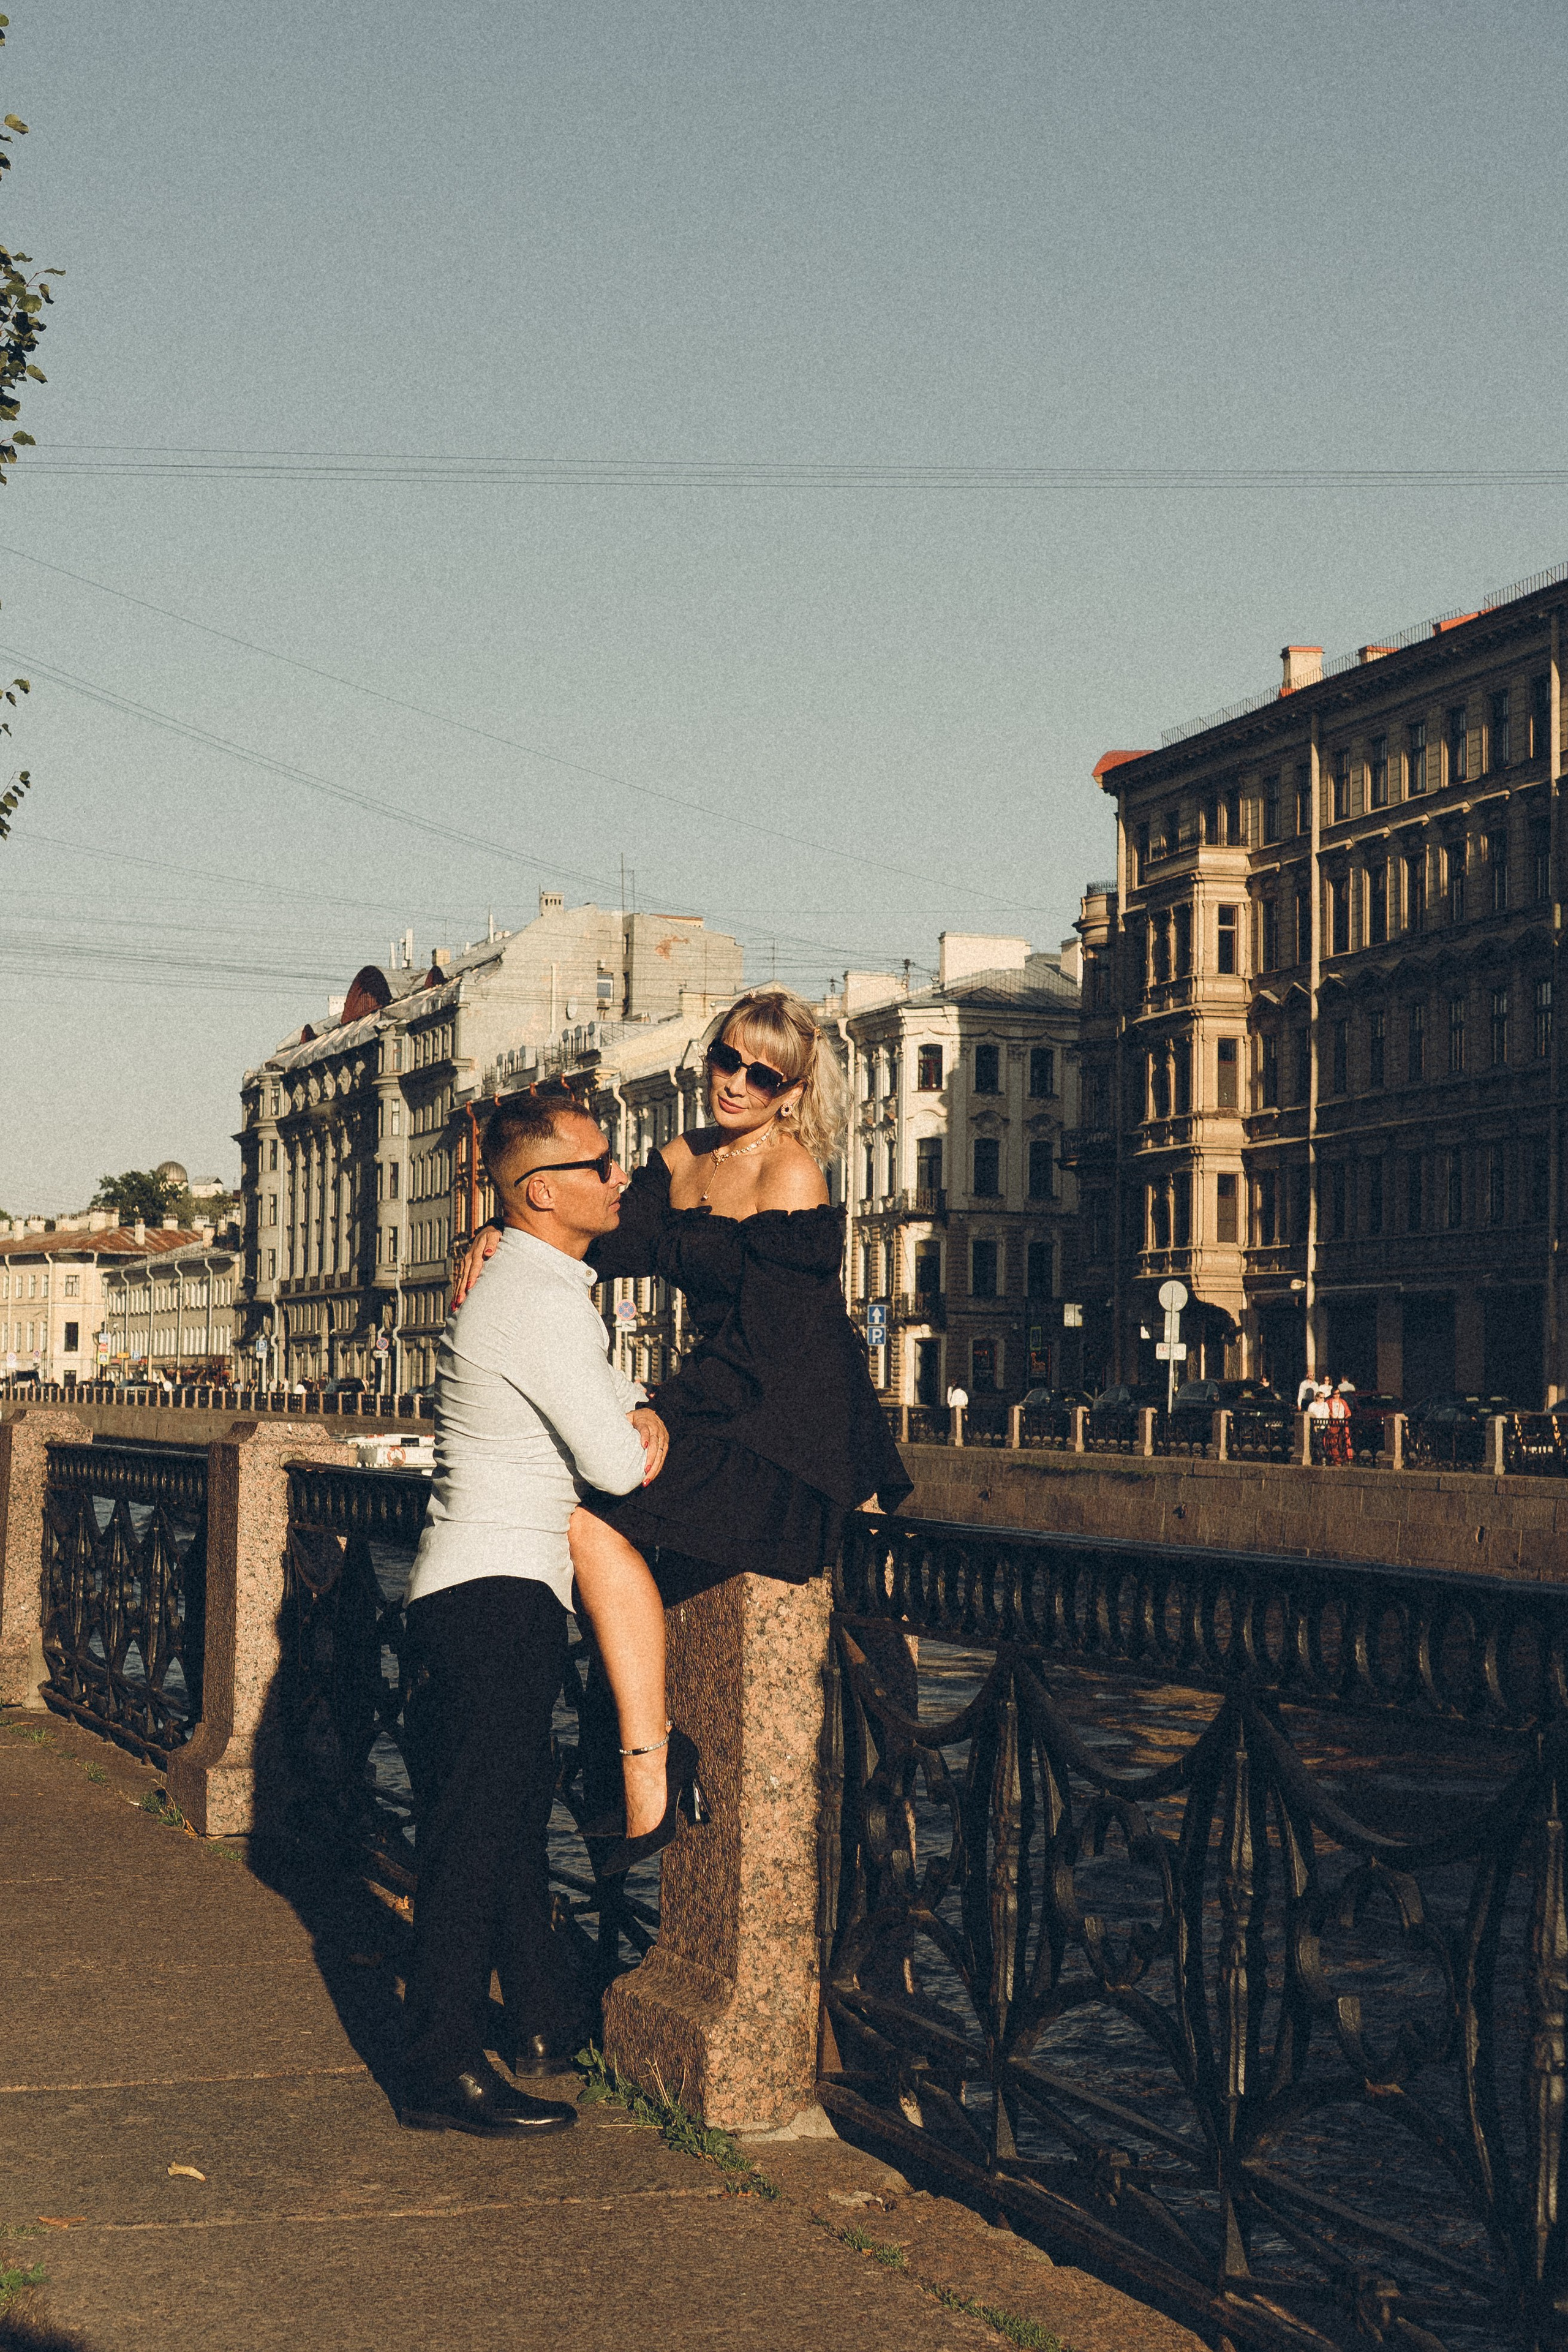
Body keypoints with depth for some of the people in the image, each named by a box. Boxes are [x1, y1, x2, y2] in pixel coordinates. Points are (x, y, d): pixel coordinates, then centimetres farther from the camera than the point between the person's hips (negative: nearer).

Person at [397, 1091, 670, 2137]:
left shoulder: (547, 1288, 14)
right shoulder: (539, 1303, -18)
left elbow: (599, 1378, 31)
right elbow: (616, 1465, -18)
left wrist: (641, 1410, 8)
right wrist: (638, 1437, 5)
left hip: (500, 1590, 11)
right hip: (497, 1592, -11)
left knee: (514, 1815, 20)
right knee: (480, 1831, -8)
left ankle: (548, 2018, 33)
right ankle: (444, 2071, -4)